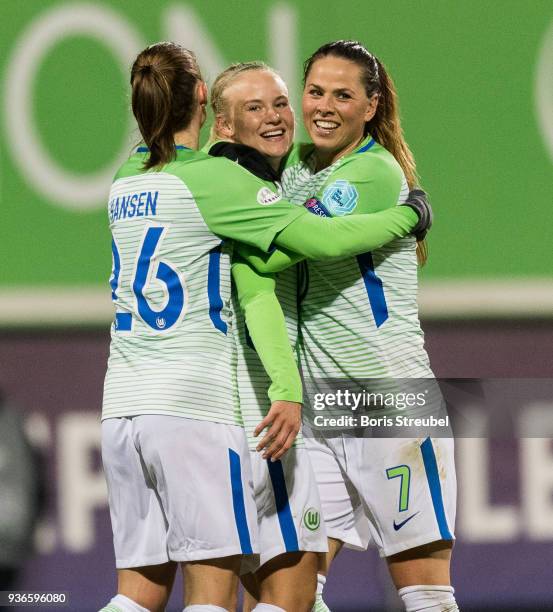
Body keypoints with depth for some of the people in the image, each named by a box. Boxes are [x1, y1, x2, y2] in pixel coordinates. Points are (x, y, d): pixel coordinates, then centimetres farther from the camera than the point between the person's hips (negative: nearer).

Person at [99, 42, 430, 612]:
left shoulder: (125, 181, 12)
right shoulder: (213, 178, -9)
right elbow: (324, 238, -13)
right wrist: (408, 214, 3)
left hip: (122, 404, 7)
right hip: (192, 402, -7)